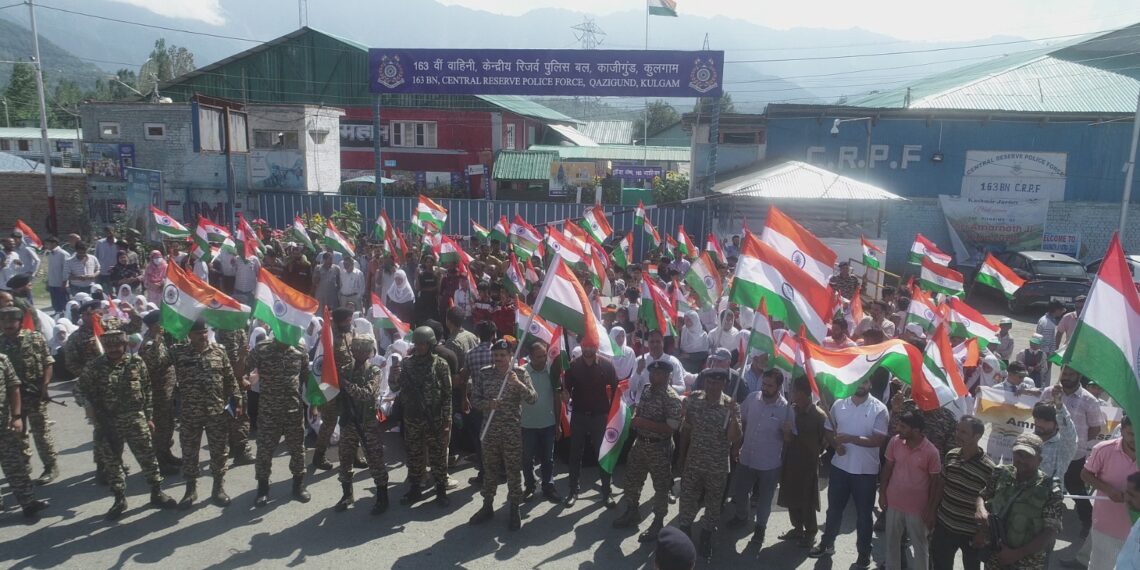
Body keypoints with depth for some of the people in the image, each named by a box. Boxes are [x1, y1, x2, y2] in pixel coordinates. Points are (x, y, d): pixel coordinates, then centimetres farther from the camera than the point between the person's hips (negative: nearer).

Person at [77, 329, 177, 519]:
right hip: (109, 422, 0)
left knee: (147, 457, 4)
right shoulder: (96, 366, -3)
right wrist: (101, 419, -5)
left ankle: (157, 492, 17)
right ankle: (119, 499, 22)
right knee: (112, 461, 9)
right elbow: (88, 392, 1)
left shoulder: (136, 362, 0)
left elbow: (146, 390, 5)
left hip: (136, 419, 0)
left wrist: (147, 416, 4)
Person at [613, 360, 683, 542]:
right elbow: (638, 409, 20)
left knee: (661, 486, 7)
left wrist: (645, 423, -26)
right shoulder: (647, 391, 4)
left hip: (660, 448, -8)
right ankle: (632, 513, 38)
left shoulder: (672, 399, -20)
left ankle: (658, 523, 22)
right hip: (640, 443, 8)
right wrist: (634, 419, -4)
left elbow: (671, 428, -24)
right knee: (632, 479, 18)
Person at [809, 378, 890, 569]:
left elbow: (879, 440, -16)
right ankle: (827, 544, 33)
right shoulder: (838, 404, 0)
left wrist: (851, 438, -26)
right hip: (839, 466, 3)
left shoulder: (879, 409, -10)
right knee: (834, 508, 16)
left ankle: (864, 553, 27)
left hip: (866, 470, -3)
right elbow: (829, 430, 9)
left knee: (863, 513, 11)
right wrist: (836, 444, -12)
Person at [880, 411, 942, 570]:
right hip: (894, 502, 3)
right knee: (892, 541, 19)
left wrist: (930, 509, -7)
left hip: (917, 507, -3)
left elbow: (935, 481, -9)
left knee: (919, 545, 16)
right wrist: (882, 493, 4)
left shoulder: (931, 451, -19)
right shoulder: (895, 441, -9)